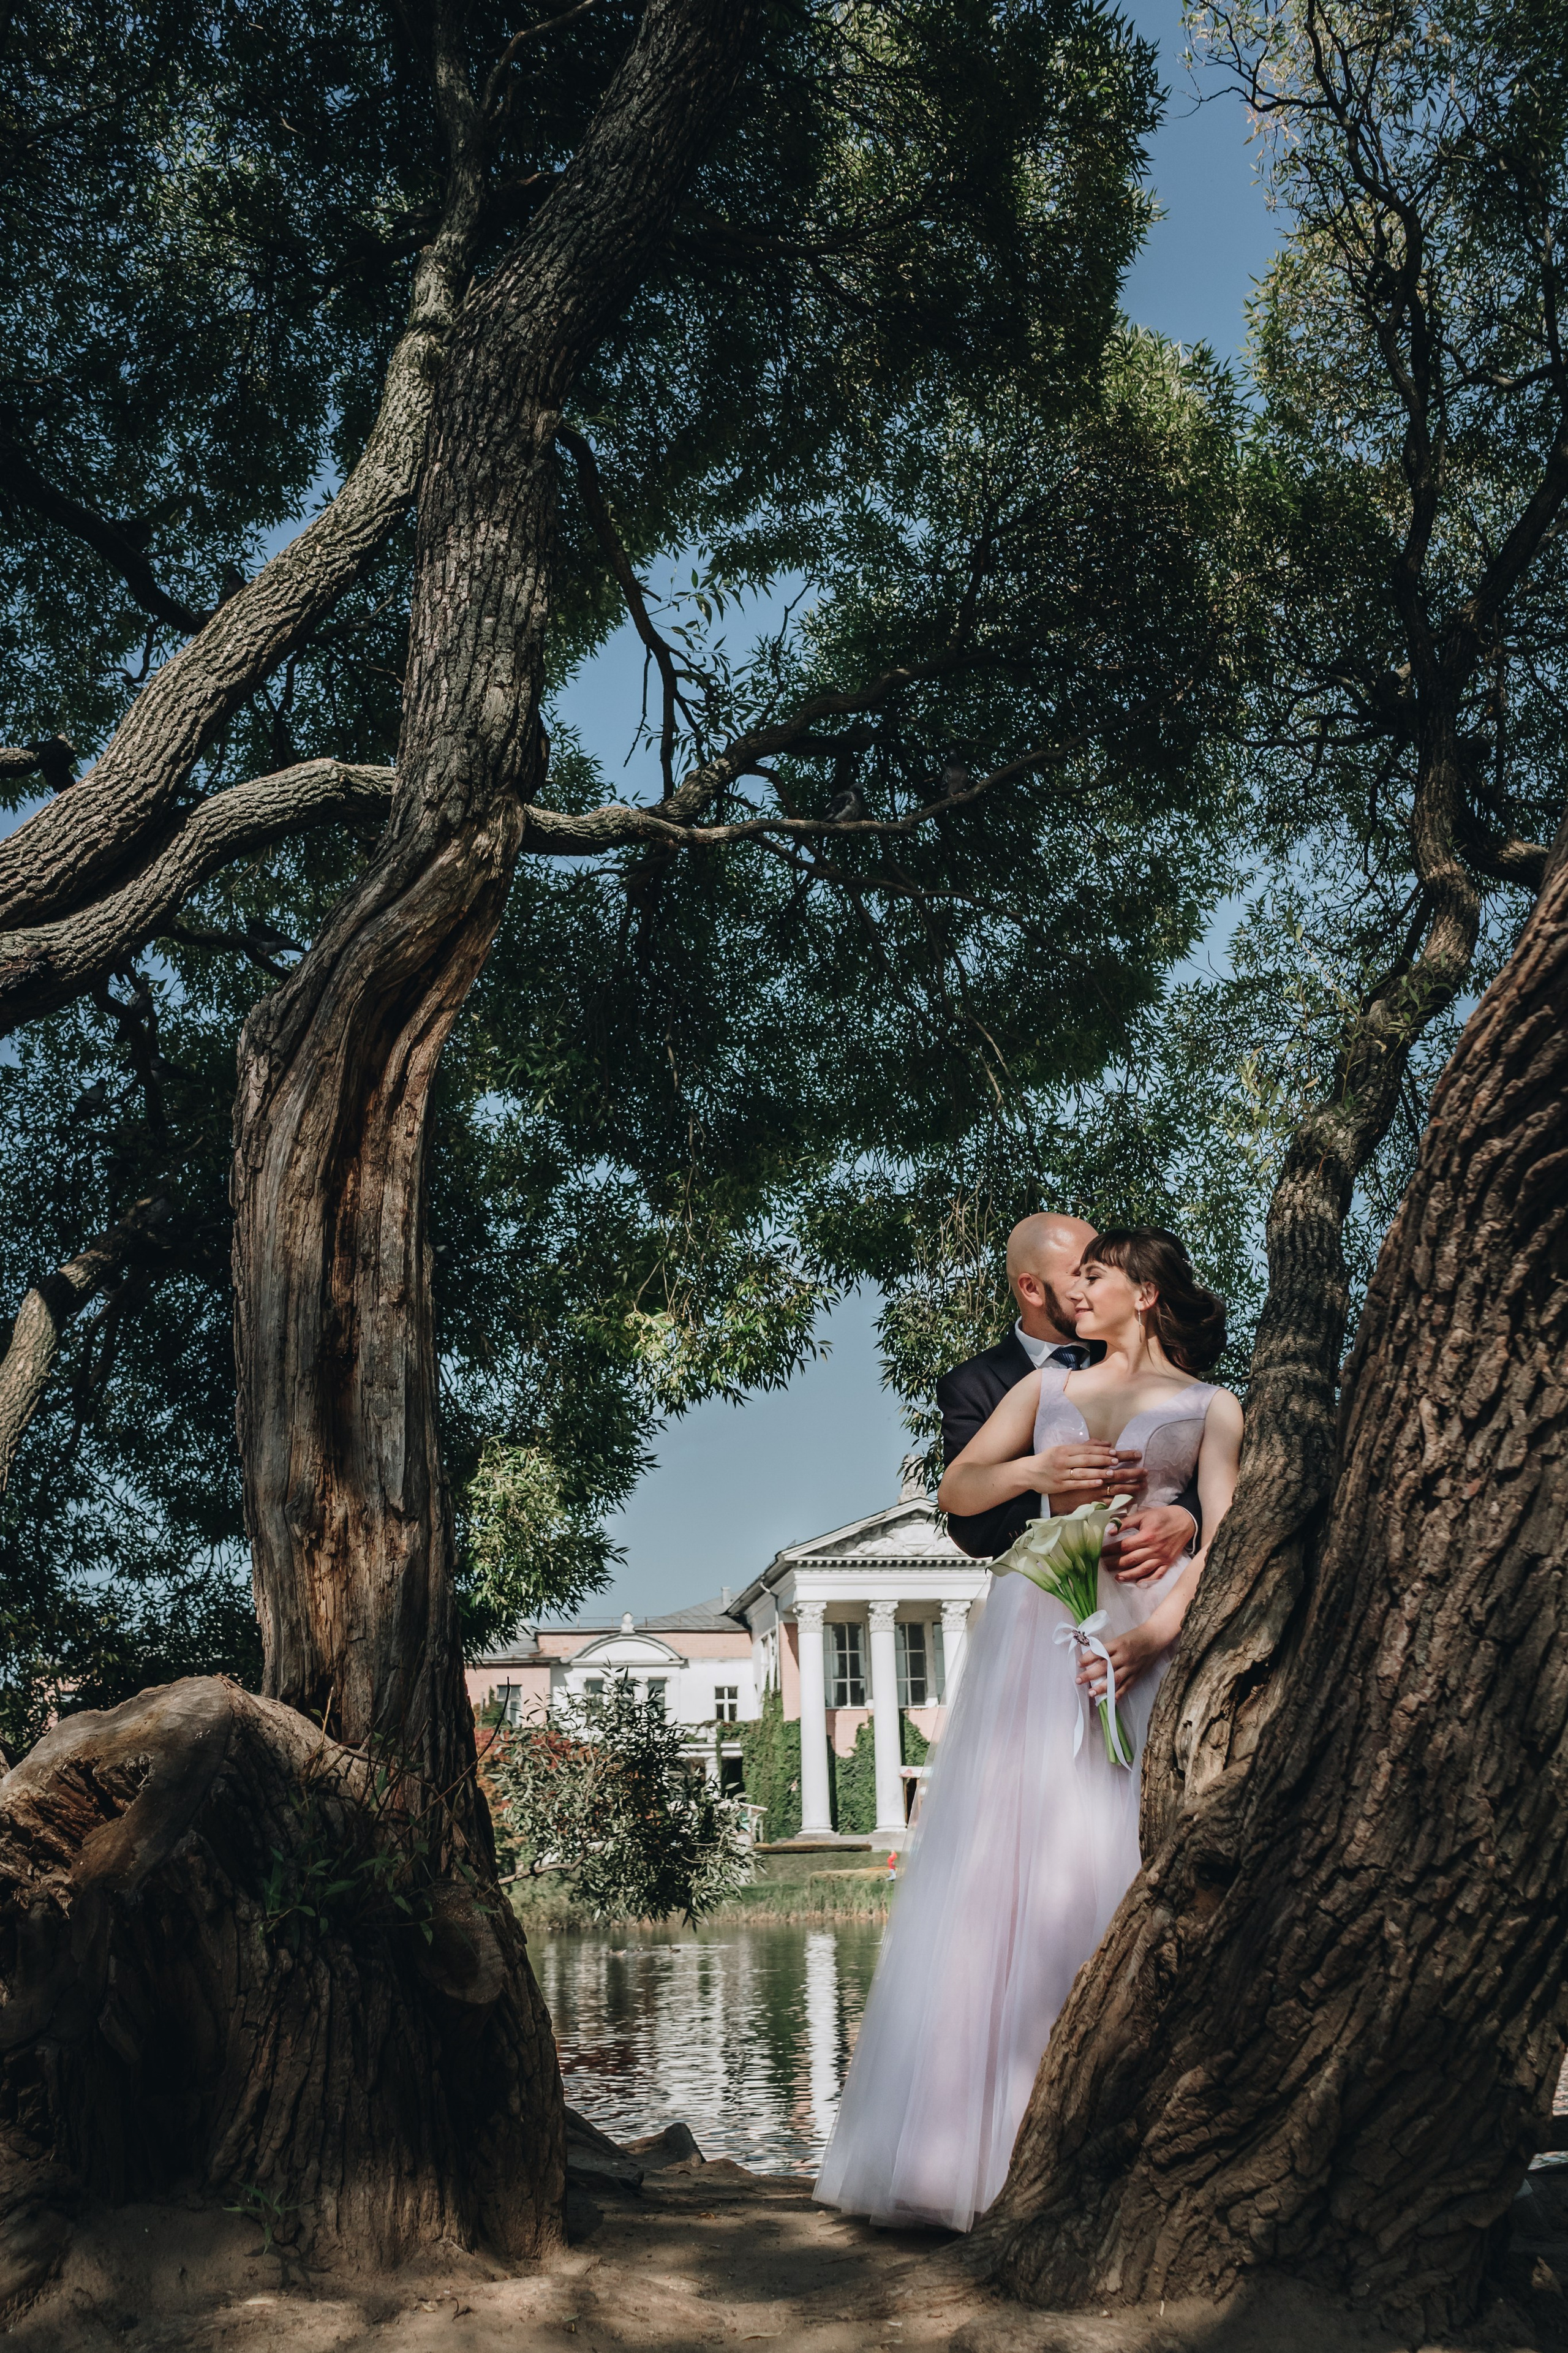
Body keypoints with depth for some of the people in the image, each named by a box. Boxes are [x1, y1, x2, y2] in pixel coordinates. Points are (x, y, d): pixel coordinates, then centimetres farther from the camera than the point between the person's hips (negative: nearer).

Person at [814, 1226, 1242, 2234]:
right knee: (997, 1859, -5)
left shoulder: (1210, 1407, 12)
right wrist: (1034, 1470, -7)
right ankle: (975, 2138, -3)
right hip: (1036, 1624, 3)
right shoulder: (1047, 1388, 21)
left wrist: (1154, 1632, -15)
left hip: (1143, 1634, -3)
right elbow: (956, 1490, 13)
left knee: (1113, 1864, -10)